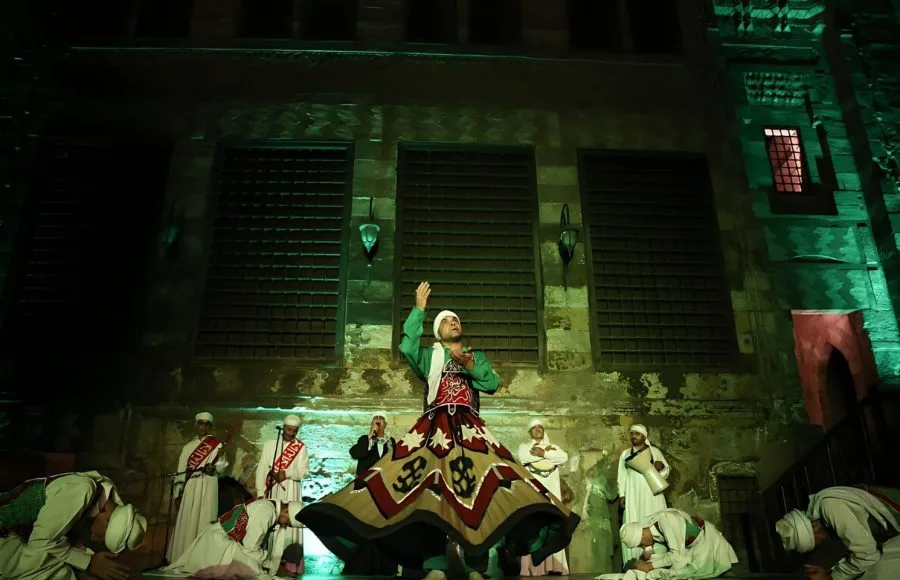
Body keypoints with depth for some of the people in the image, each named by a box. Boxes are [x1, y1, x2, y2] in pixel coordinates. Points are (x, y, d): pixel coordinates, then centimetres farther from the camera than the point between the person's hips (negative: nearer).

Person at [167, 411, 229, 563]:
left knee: (203, 522, -7)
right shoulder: (188, 447, 16)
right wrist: (178, 494, 6)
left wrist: (214, 468, -25)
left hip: (207, 489, -3)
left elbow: (222, 465, -3)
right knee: (186, 523, -1)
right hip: (189, 489, 3)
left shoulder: (217, 445, 8)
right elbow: (181, 471, 13)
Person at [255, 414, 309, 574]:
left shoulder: (301, 448, 3)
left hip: (290, 492, -2)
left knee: (288, 524, -5)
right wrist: (260, 492, -3)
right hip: (271, 491, 2)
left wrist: (287, 474, -19)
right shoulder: (270, 444, 8)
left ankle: (290, 564, -1)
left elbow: (304, 471, -2)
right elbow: (262, 468, 4)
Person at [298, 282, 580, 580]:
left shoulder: (477, 357, 26)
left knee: (475, 487, -16)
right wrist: (419, 309, -1)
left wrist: (471, 366, -7)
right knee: (429, 488, -18)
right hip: (434, 428, -1)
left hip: (470, 429, 1)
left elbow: (493, 383, 9)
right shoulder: (429, 356, 23)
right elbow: (406, 346, 1)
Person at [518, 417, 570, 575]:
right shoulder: (524, 446, 15)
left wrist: (543, 453, -9)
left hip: (550, 492, 2)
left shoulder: (553, 447, 21)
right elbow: (523, 457, -10)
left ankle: (553, 566, -10)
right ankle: (534, 567, -13)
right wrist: (548, 452, -4)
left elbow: (564, 457, -2)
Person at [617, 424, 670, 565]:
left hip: (652, 494, -1)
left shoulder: (654, 451, 9)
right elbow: (622, 476, 12)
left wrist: (661, 467, -13)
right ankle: (634, 561, -8)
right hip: (633, 495, 1)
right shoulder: (625, 454, 15)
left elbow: (666, 471, 10)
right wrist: (622, 495, 1)